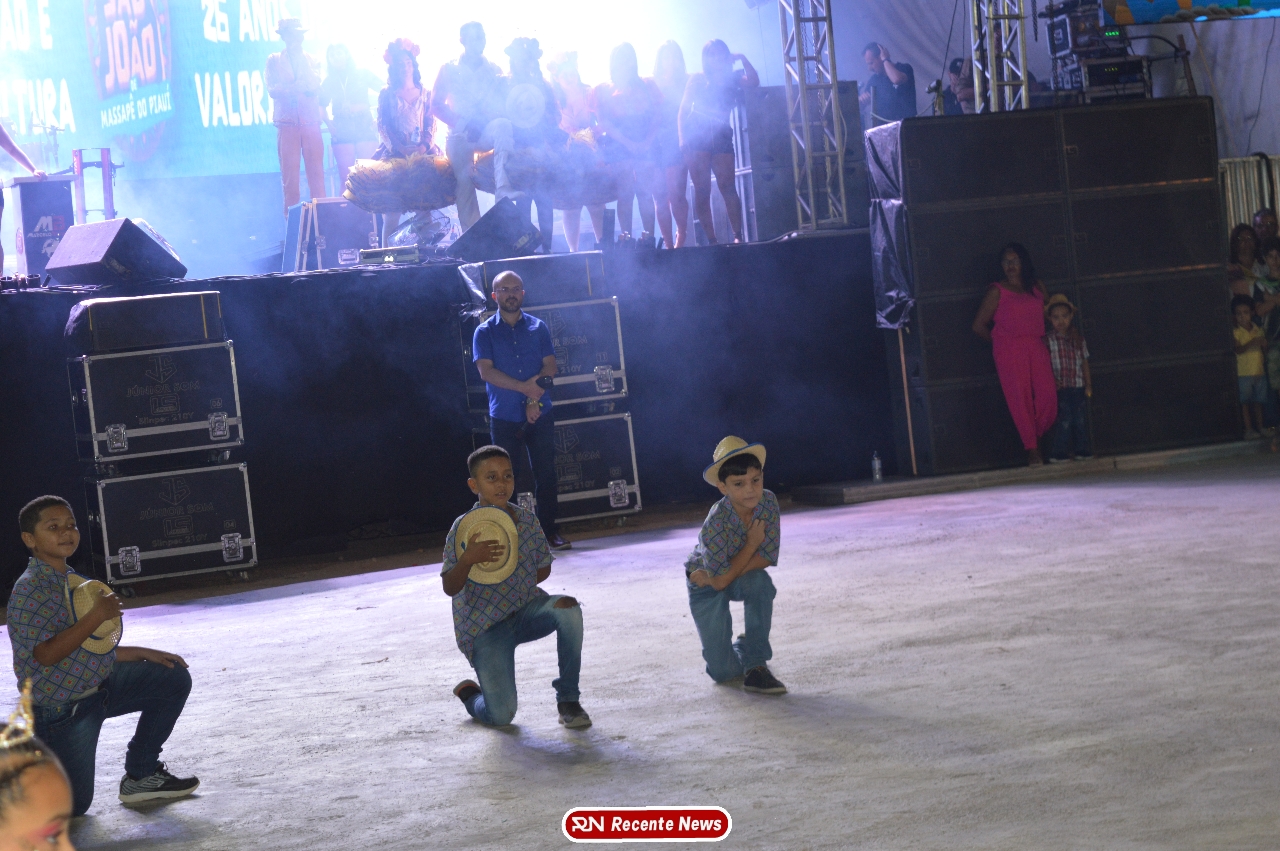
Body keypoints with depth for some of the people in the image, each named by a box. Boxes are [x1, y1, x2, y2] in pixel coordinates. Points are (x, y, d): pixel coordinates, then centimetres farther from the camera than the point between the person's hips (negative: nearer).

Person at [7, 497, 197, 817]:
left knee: (174, 678, 3)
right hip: (62, 707, -8)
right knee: (73, 805, -5)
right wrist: (97, 615, -29)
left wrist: (142, 653, 11)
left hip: (98, 686, 8)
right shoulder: (29, 590, -19)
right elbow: (47, 654, -28)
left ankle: (140, 776, 10)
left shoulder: (72, 582, 9)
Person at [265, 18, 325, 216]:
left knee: (316, 170, -6)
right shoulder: (274, 60, 12)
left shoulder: (312, 60, 17)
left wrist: (288, 88, -12)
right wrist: (296, 87, -14)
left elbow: (316, 89, 3)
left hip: (311, 122, 1)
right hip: (287, 123, -1)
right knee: (289, 172, -5)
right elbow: (272, 89, 0)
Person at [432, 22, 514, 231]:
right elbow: (437, 105, 7)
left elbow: (504, 106, 10)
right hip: (460, 134, 0)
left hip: (487, 132, 0)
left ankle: (502, 189, -48)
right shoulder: (449, 70, 13)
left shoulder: (494, 71, 16)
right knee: (463, 179, -15)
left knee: (503, 125, -33)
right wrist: (461, 123, -10)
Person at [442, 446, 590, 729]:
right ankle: (469, 693, 24)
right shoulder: (464, 527, -10)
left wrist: (519, 584, -4)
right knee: (500, 716, -16)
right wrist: (468, 559, -32)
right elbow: (449, 588, -13)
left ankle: (568, 700, -14)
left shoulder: (527, 521, 1)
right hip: (485, 626, -4)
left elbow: (544, 569, 14)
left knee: (567, 607, -30)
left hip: (527, 611, 4)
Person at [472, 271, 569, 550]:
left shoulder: (538, 327, 8)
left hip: (540, 414, 2)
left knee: (545, 473, 2)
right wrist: (523, 387, -19)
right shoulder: (485, 332, 3)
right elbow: (486, 371, -9)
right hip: (504, 418, -2)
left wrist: (535, 399, -12)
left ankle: (549, 530, 10)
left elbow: (550, 366, 2)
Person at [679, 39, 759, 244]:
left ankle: (738, 235, -15)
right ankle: (711, 239, -5)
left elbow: (753, 82, -5)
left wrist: (742, 59, -3)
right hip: (697, 135, 0)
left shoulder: (732, 78, 15)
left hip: (721, 136, 0)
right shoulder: (697, 80, 13)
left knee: (727, 187, -12)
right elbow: (683, 111, 8)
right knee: (702, 190, -5)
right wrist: (683, 137, -5)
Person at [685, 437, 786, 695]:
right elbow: (720, 580, -29)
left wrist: (724, 575, -27)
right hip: (706, 584, -3)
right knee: (723, 672, -9)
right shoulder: (715, 526, -35)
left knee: (761, 584, -36)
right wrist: (752, 543, -27)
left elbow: (768, 557, -20)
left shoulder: (768, 502, -22)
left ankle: (755, 665, -18)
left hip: (743, 575, 3)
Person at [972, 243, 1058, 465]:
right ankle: (1031, 449, -3)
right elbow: (979, 325, 6)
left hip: (1036, 346, 3)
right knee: (1020, 398, -8)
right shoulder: (997, 291, 5)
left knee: (1048, 394, -11)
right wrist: (1001, 341, 8)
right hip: (1009, 351, -3)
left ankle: (1036, 437, 10)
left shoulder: (1036, 288, 16)